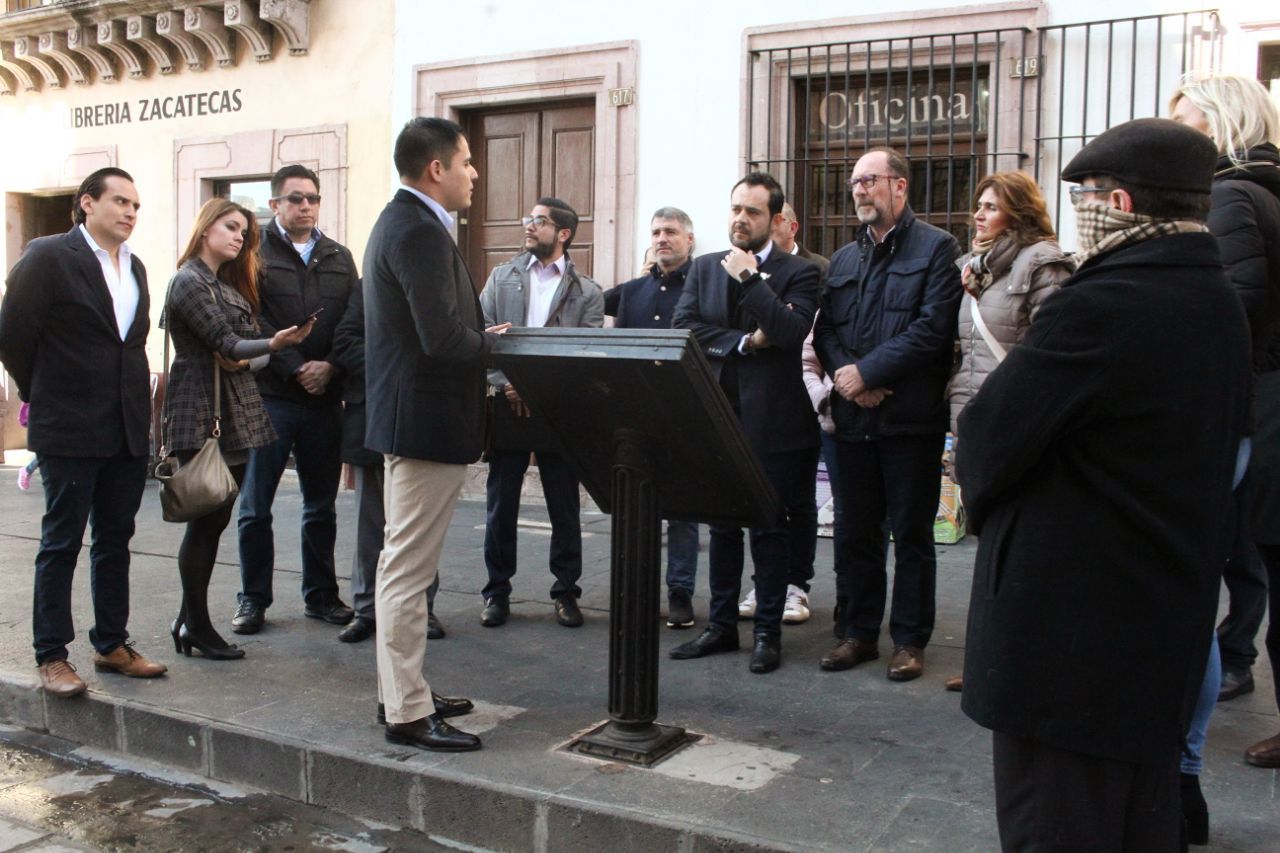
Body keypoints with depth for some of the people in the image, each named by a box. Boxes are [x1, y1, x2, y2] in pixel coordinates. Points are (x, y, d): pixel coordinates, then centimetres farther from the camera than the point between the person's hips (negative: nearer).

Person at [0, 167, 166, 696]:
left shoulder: (134, 267, 12)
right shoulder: (49, 256, -8)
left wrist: (139, 401, 8)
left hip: (128, 429, 6)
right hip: (70, 430, -6)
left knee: (115, 540, 13)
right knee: (62, 542, 3)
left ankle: (112, 644, 23)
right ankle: (51, 656, 13)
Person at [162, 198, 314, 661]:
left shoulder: (231, 284, 19)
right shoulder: (189, 282, -7)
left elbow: (250, 349, 12)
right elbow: (226, 343, -17)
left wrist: (245, 360, -9)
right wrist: (274, 343, -30)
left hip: (236, 413, 8)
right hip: (201, 414, -8)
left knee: (215, 519, 10)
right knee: (206, 520, -5)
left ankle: (189, 621, 18)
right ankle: (197, 627, 5)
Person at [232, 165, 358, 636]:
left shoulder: (339, 257, 14)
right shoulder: (255, 251, 0)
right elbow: (251, 322, -9)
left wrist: (330, 367, -9)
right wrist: (295, 368, -15)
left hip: (325, 398, 4)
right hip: (269, 396, -4)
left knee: (322, 506, 11)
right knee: (256, 508, 3)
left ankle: (320, 595, 22)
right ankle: (253, 600, 14)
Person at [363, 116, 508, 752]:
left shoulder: (401, 221, 14)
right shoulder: (420, 232, -19)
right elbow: (444, 337, -27)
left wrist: (482, 341, 5)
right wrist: (494, 342, -9)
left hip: (409, 415, 11)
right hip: (429, 421, -11)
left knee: (404, 564, 17)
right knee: (409, 571, -3)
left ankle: (402, 691, 30)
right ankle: (408, 715, 8)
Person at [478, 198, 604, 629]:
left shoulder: (587, 292, 4)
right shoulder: (502, 277, 10)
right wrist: (506, 382, -11)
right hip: (507, 405, 1)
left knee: (565, 509, 6)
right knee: (501, 505, 6)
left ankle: (566, 592, 18)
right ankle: (497, 591, 17)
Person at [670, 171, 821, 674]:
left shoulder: (798, 273, -1)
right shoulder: (705, 268, 11)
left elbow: (792, 331, -17)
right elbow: (682, 326, -1)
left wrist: (749, 278, -15)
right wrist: (744, 342, -10)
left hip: (772, 420, -4)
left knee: (771, 529, 4)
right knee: (722, 525, 12)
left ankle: (768, 632, 15)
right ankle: (721, 626, 23)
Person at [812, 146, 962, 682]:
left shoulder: (936, 248, -2)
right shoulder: (844, 259, 17)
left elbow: (934, 327, -13)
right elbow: (824, 331, 11)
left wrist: (867, 370, -16)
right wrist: (843, 373, -10)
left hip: (911, 417, -5)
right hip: (854, 417, 6)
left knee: (911, 533, 4)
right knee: (855, 532, 11)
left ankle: (909, 640, 15)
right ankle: (859, 633, 23)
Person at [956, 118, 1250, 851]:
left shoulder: (1100, 307, -22)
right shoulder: (1220, 307, 7)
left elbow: (986, 444, -19)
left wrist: (984, 490, 4)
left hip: (1072, 626, -9)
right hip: (1168, 624, 9)